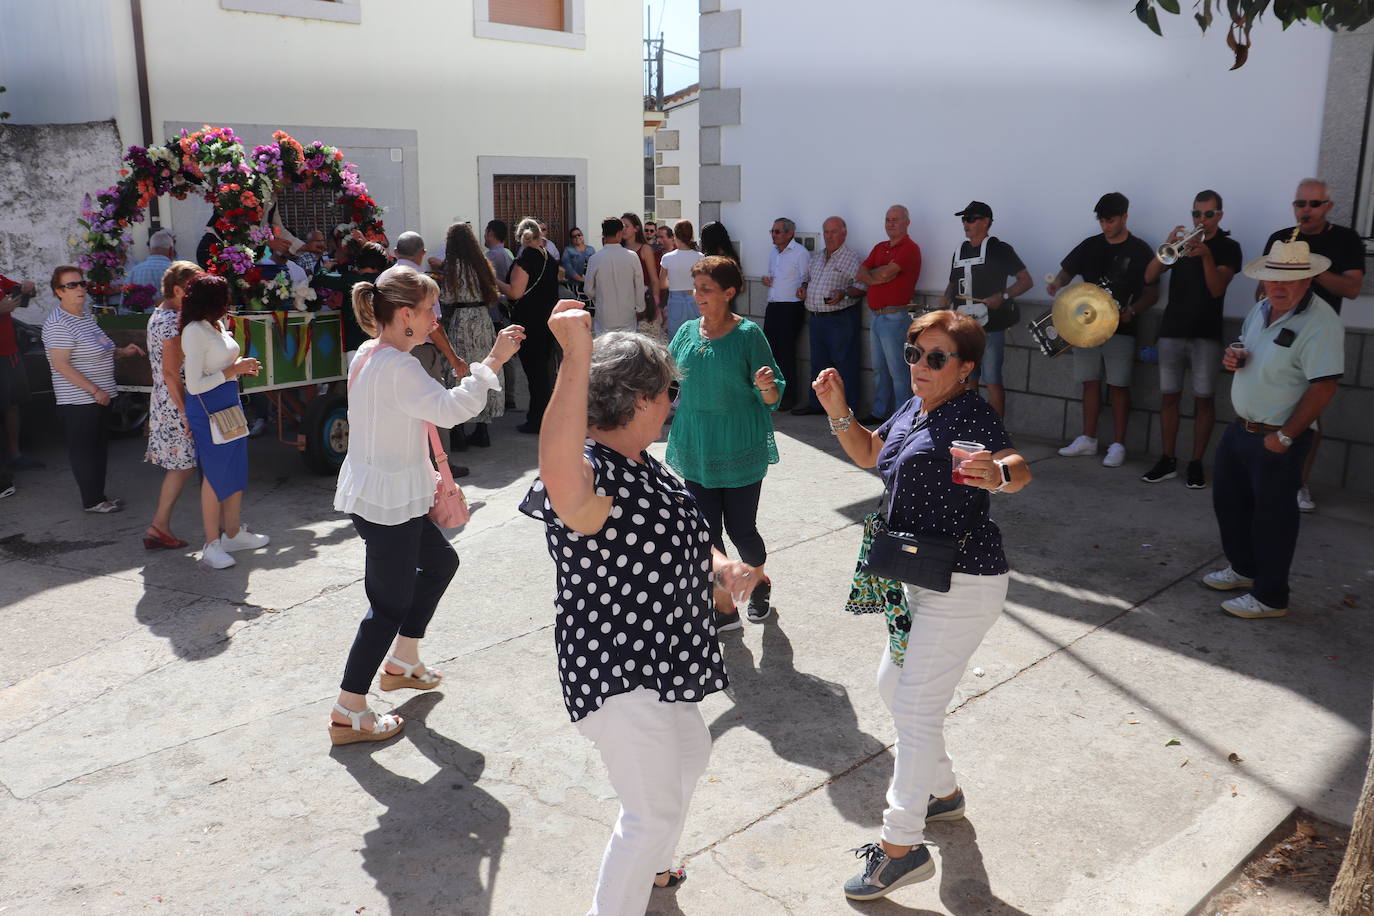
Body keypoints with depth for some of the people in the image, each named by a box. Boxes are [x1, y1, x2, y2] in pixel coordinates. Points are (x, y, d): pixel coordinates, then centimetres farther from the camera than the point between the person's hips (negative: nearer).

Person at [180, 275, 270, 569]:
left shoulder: (218, 326, 9)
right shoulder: (194, 332, -17)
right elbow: (195, 385, -21)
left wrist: (241, 367, 5)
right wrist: (233, 369, -17)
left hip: (230, 404, 9)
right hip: (207, 409, -9)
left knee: (237, 472, 14)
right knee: (215, 475, -1)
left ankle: (232, 533, 28)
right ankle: (212, 545, 9)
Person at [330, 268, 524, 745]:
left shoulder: (368, 354, 9)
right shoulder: (395, 367, -24)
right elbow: (451, 408, -33)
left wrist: (424, 478, 19)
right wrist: (493, 360, -26)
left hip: (378, 490, 11)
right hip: (387, 502, -11)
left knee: (440, 561, 25)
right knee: (390, 606, 1)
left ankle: (401, 663, 38)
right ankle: (347, 714, 13)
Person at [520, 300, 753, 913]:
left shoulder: (644, 466, 3)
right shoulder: (589, 479, -29)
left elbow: (675, 537, 17)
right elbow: (560, 479, -56)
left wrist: (720, 566, -4)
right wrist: (577, 359, -61)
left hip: (659, 658, 11)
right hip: (615, 673, -11)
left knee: (690, 754, 32)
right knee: (655, 812, 0)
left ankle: (648, 866, 57)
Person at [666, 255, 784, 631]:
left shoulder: (748, 334, -11)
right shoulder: (687, 332, 2)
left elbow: (772, 395, -9)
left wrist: (766, 386, -30)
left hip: (740, 450, -4)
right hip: (697, 449, 4)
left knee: (741, 529, 4)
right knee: (705, 531, 6)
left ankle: (760, 583, 37)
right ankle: (724, 607, 24)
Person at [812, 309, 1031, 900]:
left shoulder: (970, 413, -19)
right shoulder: (914, 409, 7)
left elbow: (1016, 466, -35)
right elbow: (868, 454, 18)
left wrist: (998, 474, -58)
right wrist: (837, 410, 3)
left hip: (962, 584, -10)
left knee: (915, 707, -6)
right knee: (893, 684, 21)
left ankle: (902, 845, 8)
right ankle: (942, 792, 41)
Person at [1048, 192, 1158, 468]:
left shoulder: (1140, 250, -3)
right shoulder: (1090, 245, 8)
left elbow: (1152, 292, -3)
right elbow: (1068, 270, 17)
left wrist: (1132, 310, -22)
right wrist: (1058, 282, -7)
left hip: (1120, 330, -4)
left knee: (1118, 386, -1)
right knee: (1090, 382, 9)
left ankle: (1118, 445, 4)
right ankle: (1088, 440, 19)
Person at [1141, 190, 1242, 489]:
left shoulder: (1228, 247, 1)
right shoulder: (1181, 242, 10)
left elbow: (1216, 289, -13)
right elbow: (1149, 277, -2)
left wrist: (1206, 255, -26)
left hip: (1206, 335, -3)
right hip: (1171, 330, 3)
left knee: (1204, 399, -2)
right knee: (1169, 397, 3)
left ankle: (1196, 463, 4)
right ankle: (1167, 461, 9)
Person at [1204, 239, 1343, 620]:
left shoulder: (1320, 323, -21)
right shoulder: (1262, 308, 6)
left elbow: (1324, 386, -25)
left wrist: (1285, 436, -23)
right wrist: (1232, 357, -2)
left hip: (1277, 439, -9)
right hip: (1241, 427, 9)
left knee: (1272, 517, 1)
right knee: (1228, 499, 19)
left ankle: (1270, 598, 15)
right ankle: (1243, 569, 39)